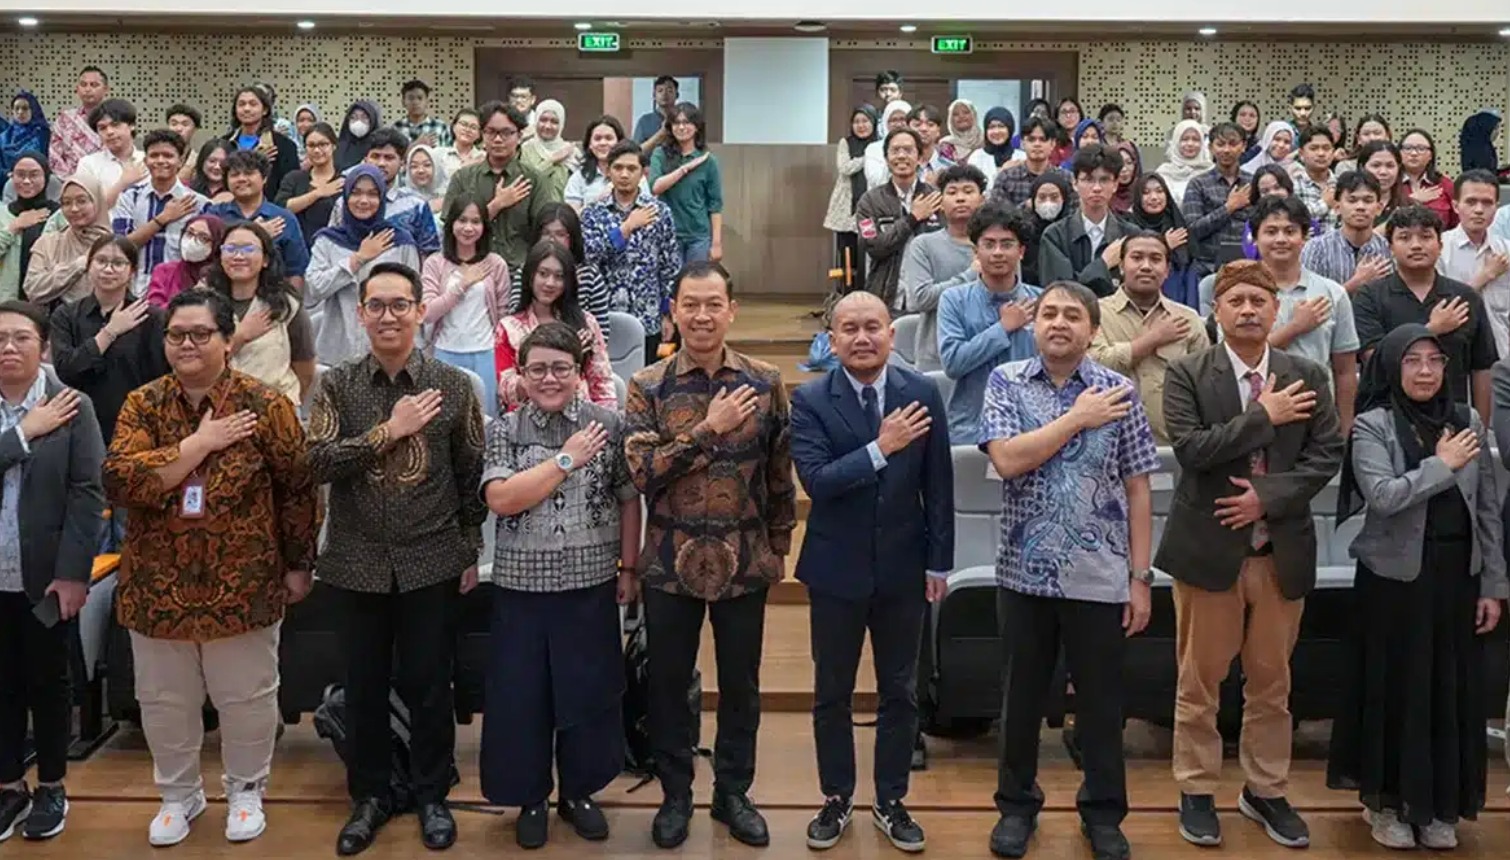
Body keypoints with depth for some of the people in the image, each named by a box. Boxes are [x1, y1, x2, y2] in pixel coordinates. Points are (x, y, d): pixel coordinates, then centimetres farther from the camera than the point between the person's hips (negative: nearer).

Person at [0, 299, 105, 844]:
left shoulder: (72, 407, -5)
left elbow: (87, 494, -8)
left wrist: (73, 572, -13)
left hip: (47, 578, -2)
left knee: (49, 683, 11)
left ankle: (51, 789, 26)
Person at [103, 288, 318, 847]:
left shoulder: (265, 404, -7)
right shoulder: (143, 405, -1)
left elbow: (297, 489, -2)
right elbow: (119, 482, -16)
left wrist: (299, 564, 0)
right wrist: (200, 443, -20)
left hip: (241, 586, -2)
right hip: (158, 587, 2)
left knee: (247, 697, 11)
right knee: (163, 700, 15)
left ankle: (246, 790, 33)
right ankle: (178, 793, 36)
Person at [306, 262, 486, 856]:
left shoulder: (453, 385, -3)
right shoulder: (336, 385, -1)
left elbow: (472, 475, 2)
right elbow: (317, 462, -12)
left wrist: (472, 552, 2)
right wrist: (389, 430, -19)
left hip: (431, 563, -1)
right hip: (357, 564, 1)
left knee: (428, 685, 9)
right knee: (364, 685, 12)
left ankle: (431, 794, 27)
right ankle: (370, 795, 30)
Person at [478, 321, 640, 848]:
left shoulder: (608, 423, -1)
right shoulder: (503, 431, -2)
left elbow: (628, 500, 3)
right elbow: (500, 499, -16)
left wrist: (629, 568, 1)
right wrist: (568, 459, -17)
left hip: (591, 583, 0)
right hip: (522, 585, 0)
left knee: (590, 691, 9)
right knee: (520, 694, 7)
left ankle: (579, 792, 29)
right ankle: (530, 798, 25)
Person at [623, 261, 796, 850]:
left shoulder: (765, 383, -1)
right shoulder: (647, 387, -4)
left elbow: (780, 475, 4)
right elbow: (641, 471, -15)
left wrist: (779, 548, 6)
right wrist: (709, 429, -21)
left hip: (745, 561, 1)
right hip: (671, 562, -1)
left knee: (740, 683, 13)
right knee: (668, 683, 11)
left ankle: (733, 792, 30)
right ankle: (675, 794, 28)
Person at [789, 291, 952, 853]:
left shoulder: (922, 394, -4)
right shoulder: (809, 401, -10)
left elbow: (939, 485, 0)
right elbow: (816, 481, -21)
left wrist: (939, 561, 1)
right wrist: (880, 448, -30)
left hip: (904, 567, 2)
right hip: (836, 569, -1)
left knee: (900, 691, 13)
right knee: (832, 692, 12)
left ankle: (891, 801, 29)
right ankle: (836, 798, 29)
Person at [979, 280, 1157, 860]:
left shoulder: (1118, 390, -1)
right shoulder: (1006, 382, -1)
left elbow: (1137, 489, 0)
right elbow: (1007, 460, -16)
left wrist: (1140, 577, -3)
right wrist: (1077, 419, -14)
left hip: (1098, 577, 0)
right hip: (1024, 573, 0)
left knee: (1101, 700, 11)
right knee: (1021, 697, 13)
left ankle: (1103, 812, 29)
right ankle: (1017, 805, 31)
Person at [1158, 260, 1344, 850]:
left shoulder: (1307, 377, 5)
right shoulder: (1187, 376, -4)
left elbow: (1326, 455, 0)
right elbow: (1191, 448, -17)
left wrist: (1269, 496, -13)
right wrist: (1263, 416, -16)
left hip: (1283, 551, 3)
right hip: (1209, 547, -3)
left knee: (1271, 682, 13)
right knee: (1200, 680, 7)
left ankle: (1266, 791, 28)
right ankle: (1197, 792, 21)